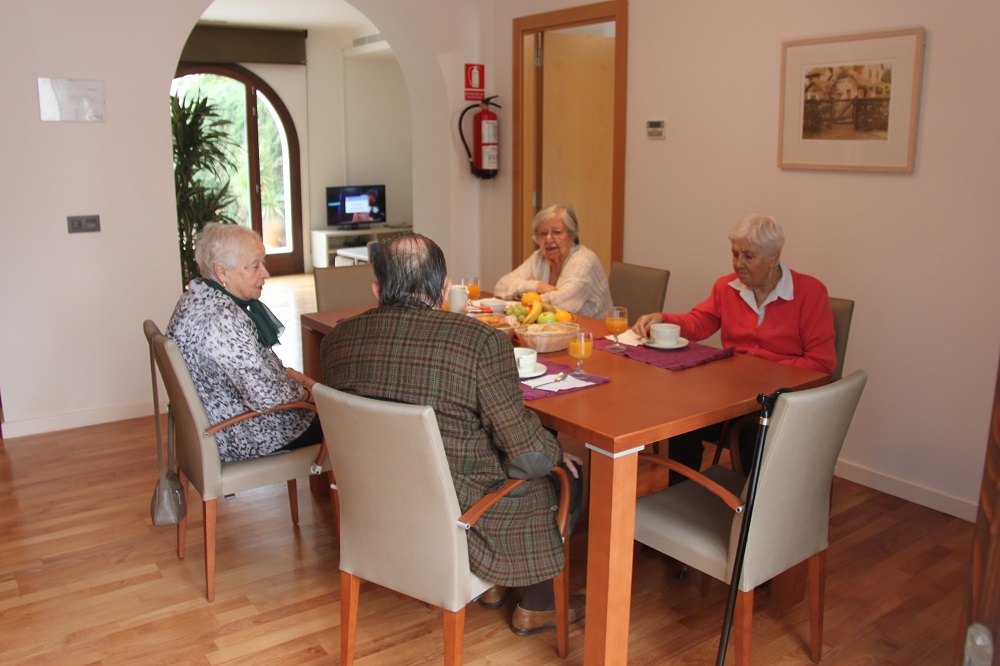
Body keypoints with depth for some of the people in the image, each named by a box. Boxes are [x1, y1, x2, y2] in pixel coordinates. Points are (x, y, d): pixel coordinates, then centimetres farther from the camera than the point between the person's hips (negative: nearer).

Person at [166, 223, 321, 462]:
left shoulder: (197, 296, 2)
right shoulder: (222, 320, -30)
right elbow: (266, 397, -28)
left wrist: (292, 375, 4)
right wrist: (307, 393, -10)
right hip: (240, 436, -10)